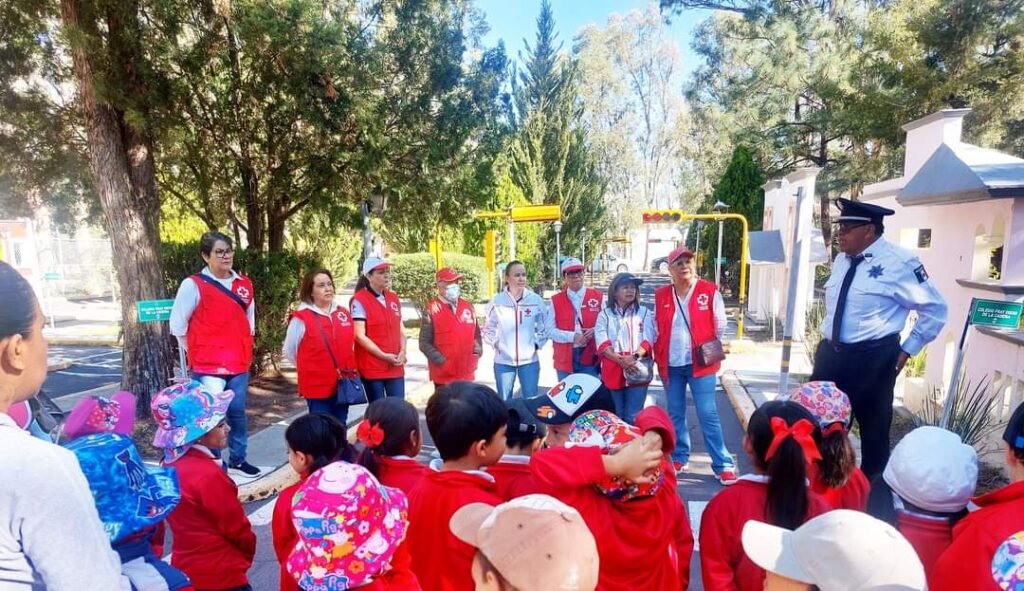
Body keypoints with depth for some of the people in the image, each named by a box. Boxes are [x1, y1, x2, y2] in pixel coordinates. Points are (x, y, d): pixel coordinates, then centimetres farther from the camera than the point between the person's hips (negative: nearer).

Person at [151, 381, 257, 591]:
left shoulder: (172, 464, -2)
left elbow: (194, 522, 8)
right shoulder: (208, 475, -28)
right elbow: (237, 527, -17)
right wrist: (248, 552, 3)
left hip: (185, 570, 8)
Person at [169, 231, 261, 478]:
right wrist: (198, 352, 2)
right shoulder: (193, 285, -8)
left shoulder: (244, 284, 7)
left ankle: (237, 461, 26)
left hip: (240, 363, 5)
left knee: (237, 412, 13)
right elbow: (177, 325, -5)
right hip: (208, 365, -5)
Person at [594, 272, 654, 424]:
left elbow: (648, 340, -2)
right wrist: (620, 360, -19)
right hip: (613, 371, 1)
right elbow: (602, 343, -5)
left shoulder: (645, 313, 10)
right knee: (616, 416, 11)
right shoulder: (604, 314, 8)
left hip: (637, 371, -1)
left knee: (633, 417, -4)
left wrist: (634, 357, -20)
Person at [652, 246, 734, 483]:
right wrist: (658, 359, 7)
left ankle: (723, 465, 8)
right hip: (671, 365, 3)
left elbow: (720, 325, 2)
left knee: (708, 414, -3)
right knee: (675, 414, 12)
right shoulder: (661, 295, 3)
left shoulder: (709, 291, -5)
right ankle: (679, 458, 27)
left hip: (700, 363, -3)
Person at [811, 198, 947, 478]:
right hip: (831, 354, 7)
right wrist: (827, 346, 15)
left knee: (874, 429, 9)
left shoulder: (899, 263, -11)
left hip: (872, 360, -6)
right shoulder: (842, 260, 8)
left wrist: (906, 351, -7)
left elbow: (935, 310, -5)